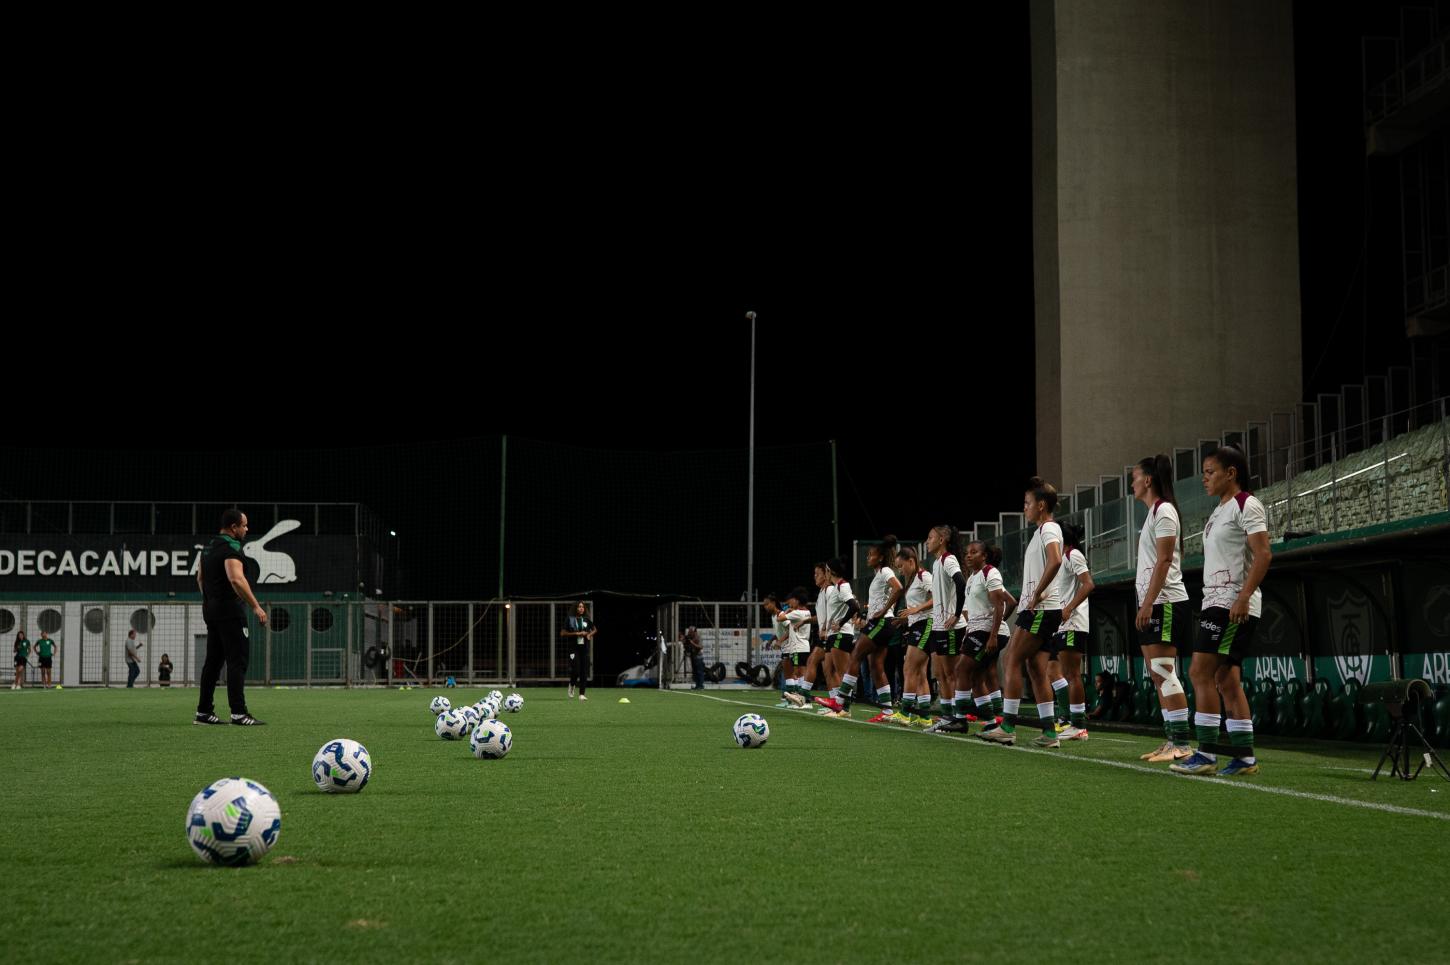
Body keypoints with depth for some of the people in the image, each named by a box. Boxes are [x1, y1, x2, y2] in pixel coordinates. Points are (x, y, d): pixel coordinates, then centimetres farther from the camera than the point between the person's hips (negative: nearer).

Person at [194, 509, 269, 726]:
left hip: (211, 609, 10)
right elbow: (236, 579, -27)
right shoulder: (231, 548, -15)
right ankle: (239, 714, -13)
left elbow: (200, 578, 23)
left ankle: (204, 712, 14)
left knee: (214, 660, 12)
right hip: (230, 611, -10)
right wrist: (256, 607, -25)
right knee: (238, 661, -9)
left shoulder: (209, 547, 16)